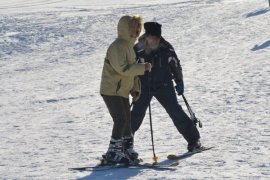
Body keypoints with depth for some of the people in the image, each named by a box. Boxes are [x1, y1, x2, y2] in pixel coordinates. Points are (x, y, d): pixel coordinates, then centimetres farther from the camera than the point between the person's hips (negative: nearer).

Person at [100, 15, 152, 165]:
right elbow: (123, 69, -27)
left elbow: (131, 69, 20)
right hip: (111, 91, -10)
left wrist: (135, 89, 12)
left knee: (126, 121, 12)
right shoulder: (117, 47, -18)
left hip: (122, 91, 10)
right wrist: (143, 67, -22)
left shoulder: (128, 46, 15)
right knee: (121, 120, -17)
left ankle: (126, 152, 22)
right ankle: (113, 154, -16)